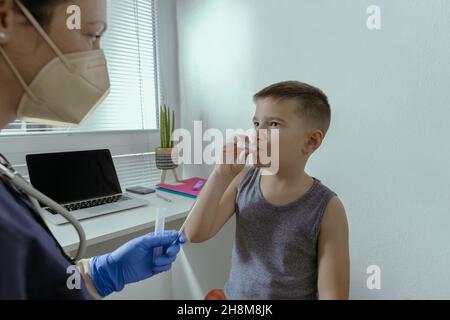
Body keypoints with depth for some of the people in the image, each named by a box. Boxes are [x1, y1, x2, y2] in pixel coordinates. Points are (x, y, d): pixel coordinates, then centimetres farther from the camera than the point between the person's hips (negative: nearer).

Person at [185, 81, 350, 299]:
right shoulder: (243, 180, -13)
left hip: (290, 295, -3)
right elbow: (196, 234, -16)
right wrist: (222, 175, -25)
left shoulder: (326, 208, -23)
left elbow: (332, 293, -19)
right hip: (233, 294, 4)